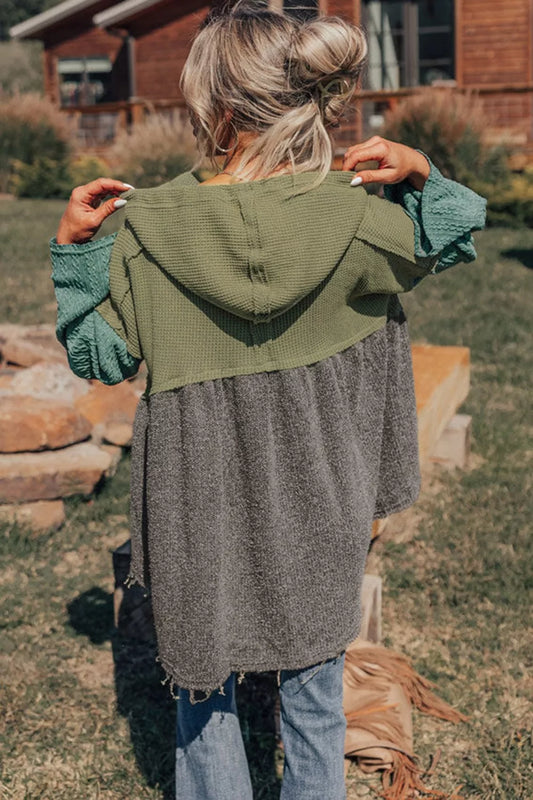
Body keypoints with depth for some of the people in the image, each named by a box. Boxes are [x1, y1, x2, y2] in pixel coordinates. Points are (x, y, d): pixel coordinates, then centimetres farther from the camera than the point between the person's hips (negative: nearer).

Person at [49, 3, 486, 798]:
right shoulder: (352, 217, -13)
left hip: (201, 500, -1)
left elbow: (99, 357, -6)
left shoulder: (146, 227, -16)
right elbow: (458, 240, 6)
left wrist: (73, 248, -2)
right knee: (314, 682, 20)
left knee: (203, 682, 20)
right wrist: (420, 176, -6)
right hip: (313, 498, 1)